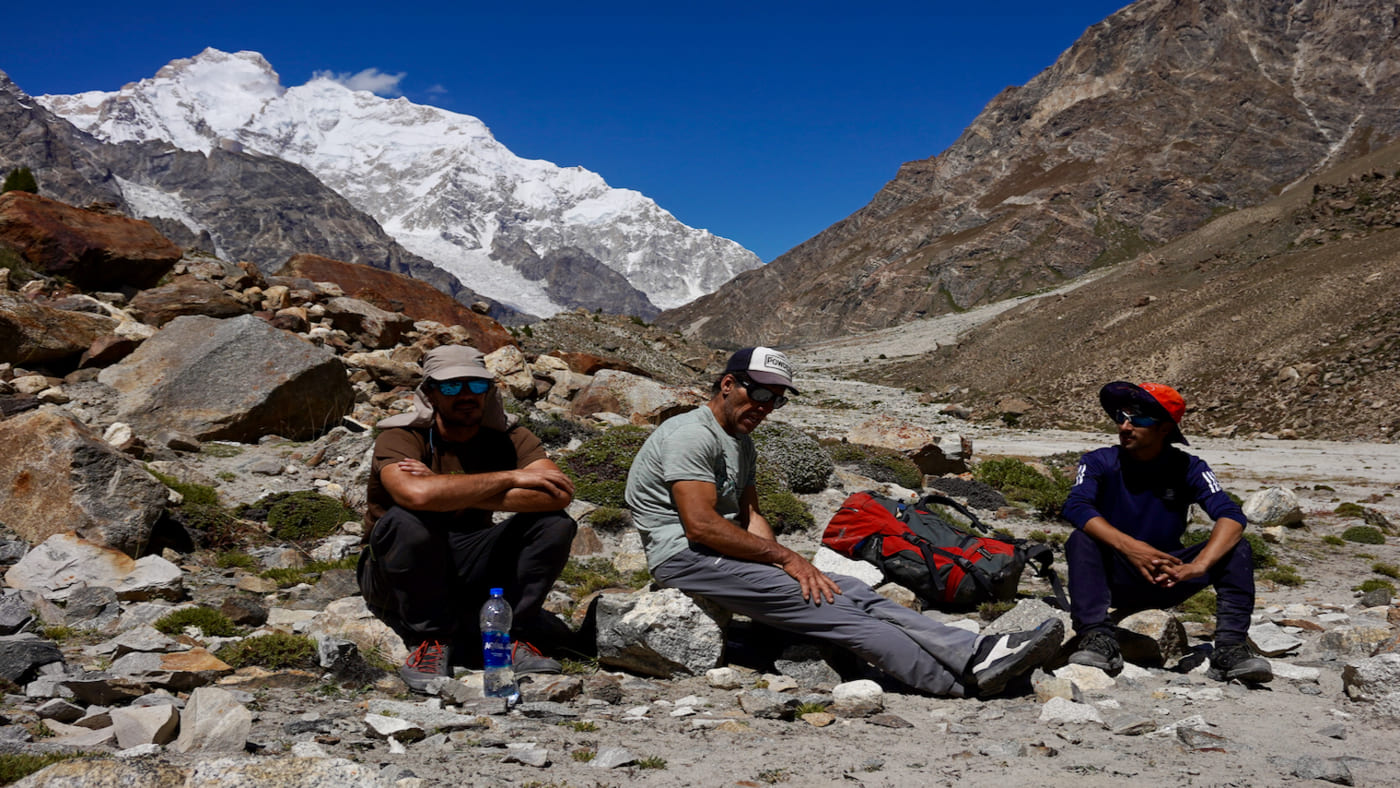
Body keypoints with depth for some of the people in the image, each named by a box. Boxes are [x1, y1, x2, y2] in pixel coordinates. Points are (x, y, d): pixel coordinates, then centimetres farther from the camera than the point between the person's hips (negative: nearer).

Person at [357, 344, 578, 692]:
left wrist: (458, 494, -27)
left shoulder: (508, 439, -4)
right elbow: (415, 493, -39)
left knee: (555, 524, -16)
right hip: (396, 579, -3)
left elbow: (560, 493, -23)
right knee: (405, 521, -35)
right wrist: (508, 477, -29)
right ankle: (431, 640, -15)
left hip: (468, 571, 3)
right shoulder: (401, 438, -15)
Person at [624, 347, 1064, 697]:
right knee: (832, 609, -23)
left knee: (851, 593, -11)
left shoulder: (741, 442, 20)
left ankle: (977, 654, -23)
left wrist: (782, 559, -6)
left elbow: (750, 515, 15)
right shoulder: (693, 434, -12)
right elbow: (701, 526, -22)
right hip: (684, 556, -9)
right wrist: (784, 557, -16)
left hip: (723, 554, 9)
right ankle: (967, 682, -29)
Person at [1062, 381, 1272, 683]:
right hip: (1114, 580, -1)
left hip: (1167, 579, 2)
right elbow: (1075, 507, -26)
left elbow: (1231, 517, -19)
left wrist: (1197, 567, -38)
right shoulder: (1099, 463, -6)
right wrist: (1130, 547, -41)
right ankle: (1097, 639, -38)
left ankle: (1230, 648, -27)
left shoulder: (1187, 468, -3)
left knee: (1236, 548, -17)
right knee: (1081, 540, -29)